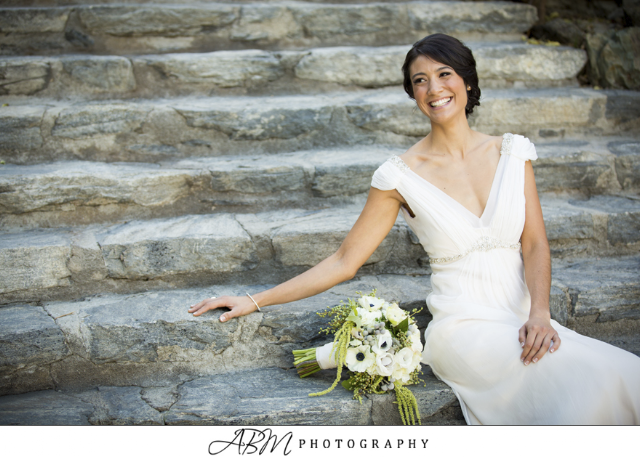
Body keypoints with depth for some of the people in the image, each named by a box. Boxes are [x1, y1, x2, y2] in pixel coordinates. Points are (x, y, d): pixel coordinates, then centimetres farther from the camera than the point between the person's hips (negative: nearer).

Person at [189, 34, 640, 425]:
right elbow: (344, 261, 3)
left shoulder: (512, 151, 8)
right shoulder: (401, 175, -2)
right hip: (464, 327, -4)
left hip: (525, 320, 4)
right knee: (585, 374, -28)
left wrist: (539, 313, -14)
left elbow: (535, 243, 5)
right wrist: (254, 301, 2)